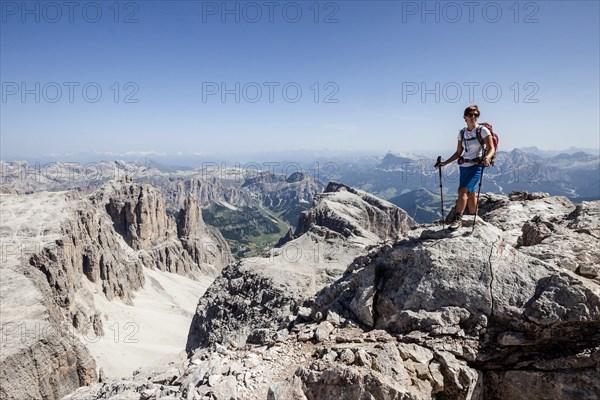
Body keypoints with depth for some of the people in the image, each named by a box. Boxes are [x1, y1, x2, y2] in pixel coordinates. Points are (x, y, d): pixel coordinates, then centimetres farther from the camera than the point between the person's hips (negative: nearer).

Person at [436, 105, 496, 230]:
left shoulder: (483, 130, -5)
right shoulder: (462, 133, 10)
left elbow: (491, 148, -9)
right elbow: (458, 153, 15)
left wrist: (487, 158, -30)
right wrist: (445, 163, 8)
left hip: (476, 166, -5)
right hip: (464, 166, 5)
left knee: (462, 190, -20)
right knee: (471, 194, 11)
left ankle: (458, 219, -18)